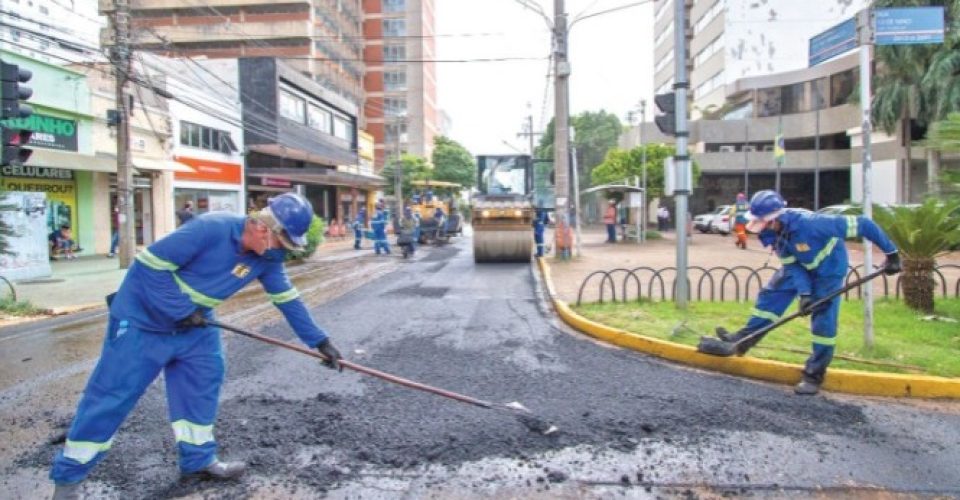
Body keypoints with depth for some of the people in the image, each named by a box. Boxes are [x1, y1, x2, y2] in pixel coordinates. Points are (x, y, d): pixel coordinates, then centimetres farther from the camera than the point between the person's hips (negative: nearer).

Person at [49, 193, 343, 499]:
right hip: (142, 321, -7)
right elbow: (150, 264, -27)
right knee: (112, 394, -1)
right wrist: (182, 310, -25)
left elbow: (287, 298, -1)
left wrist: (319, 341, 0)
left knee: (203, 383, 7)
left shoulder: (267, 257, -9)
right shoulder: (211, 228, -31)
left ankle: (199, 459, 23)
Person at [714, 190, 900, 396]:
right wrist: (804, 293, -27)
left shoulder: (810, 223, -42)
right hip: (800, 265, 6)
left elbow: (862, 224, -35)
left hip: (828, 267, -6)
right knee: (771, 294, 3)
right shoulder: (774, 232, -21)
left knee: (823, 322, -7)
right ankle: (745, 338, 15)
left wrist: (891, 253, -28)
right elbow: (792, 264, -15)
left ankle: (814, 375, 2)